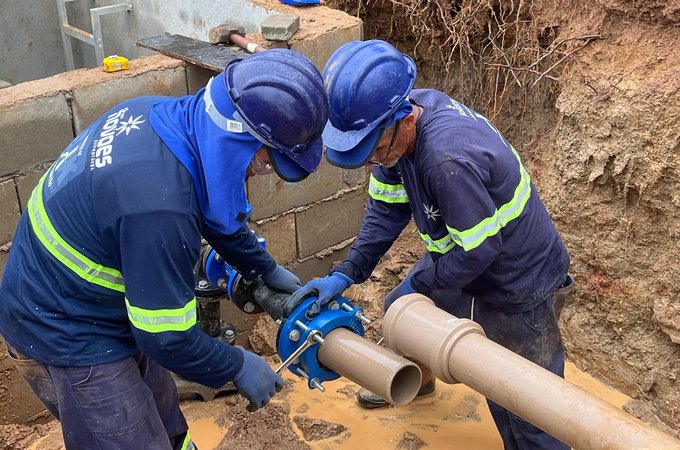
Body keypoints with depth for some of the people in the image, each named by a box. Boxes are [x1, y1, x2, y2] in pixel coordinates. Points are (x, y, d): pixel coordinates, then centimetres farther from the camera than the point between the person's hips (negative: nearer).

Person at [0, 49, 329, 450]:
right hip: (67, 337, -8)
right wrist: (238, 367, -10)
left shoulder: (160, 113, -12)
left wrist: (267, 269, 14)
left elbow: (216, 214, 7)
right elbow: (167, 337, -26)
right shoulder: (159, 206, -39)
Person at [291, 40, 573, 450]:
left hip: (517, 283, -9)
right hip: (461, 253, 9)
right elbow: (387, 209, -3)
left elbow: (479, 248, -29)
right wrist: (345, 275, -10)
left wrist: (419, 285, -15)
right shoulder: (397, 126, -12)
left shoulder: (448, 158, -39)